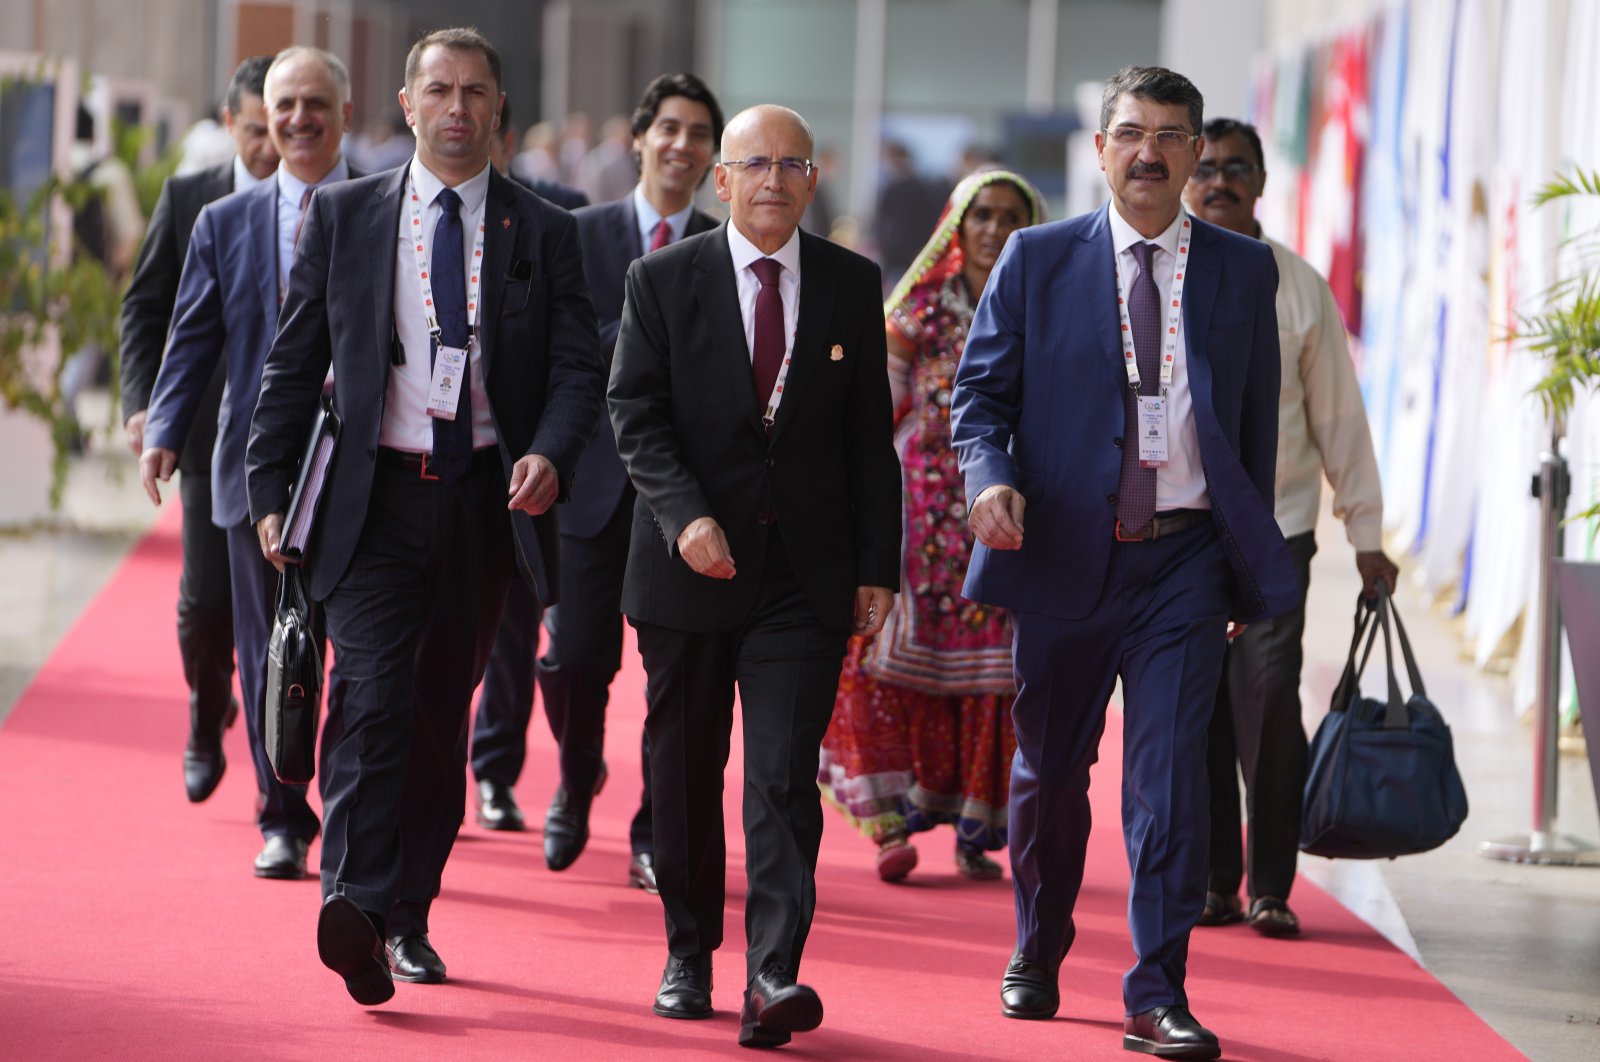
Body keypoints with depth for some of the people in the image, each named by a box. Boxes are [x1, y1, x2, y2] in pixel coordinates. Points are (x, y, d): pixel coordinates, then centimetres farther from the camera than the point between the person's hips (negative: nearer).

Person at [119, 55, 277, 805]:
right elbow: (144, 309, 7)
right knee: (206, 601, -3)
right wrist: (142, 404, -4)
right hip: (213, 436, 1)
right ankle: (208, 721, 27)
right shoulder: (188, 201, 5)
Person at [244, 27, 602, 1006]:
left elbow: (578, 367, 1)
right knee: (376, 699, -17)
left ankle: (409, 916, 20)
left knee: (443, 711, 9)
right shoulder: (345, 216, 6)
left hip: (488, 501, 2)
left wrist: (551, 454, -19)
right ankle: (354, 907, -26)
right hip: (376, 496, -2)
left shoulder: (545, 233, 7)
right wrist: (272, 488, 2)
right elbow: (293, 362, 8)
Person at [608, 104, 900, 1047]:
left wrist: (878, 565, 3)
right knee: (686, 773, 10)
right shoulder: (662, 281, 2)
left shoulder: (853, 285, 6)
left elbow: (870, 433, 8)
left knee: (785, 774, -10)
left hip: (806, 573, 0)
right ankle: (689, 953, 26)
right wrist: (685, 517, -19)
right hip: (690, 563, 0)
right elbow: (637, 415, -4)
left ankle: (774, 975, -17)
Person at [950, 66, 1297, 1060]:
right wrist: (991, 479, -17)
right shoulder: (1038, 260, 3)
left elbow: (1258, 419, 12)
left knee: (1171, 772, -10)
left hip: (1185, 559, 0)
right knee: (1049, 767, 14)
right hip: (1065, 550, 1)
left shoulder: (1244, 270, 7)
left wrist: (1251, 564, 11)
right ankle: (1037, 953, 36)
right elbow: (981, 390, 4)